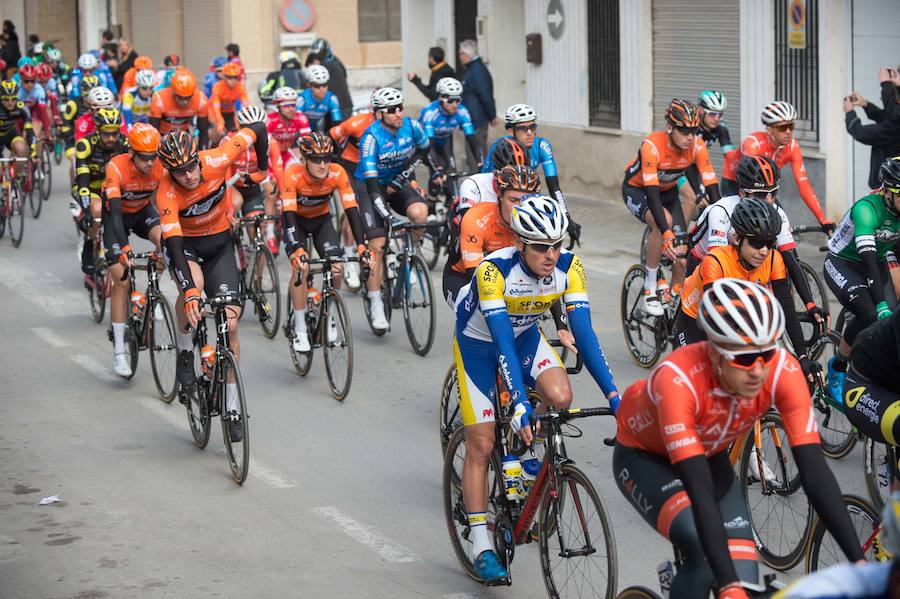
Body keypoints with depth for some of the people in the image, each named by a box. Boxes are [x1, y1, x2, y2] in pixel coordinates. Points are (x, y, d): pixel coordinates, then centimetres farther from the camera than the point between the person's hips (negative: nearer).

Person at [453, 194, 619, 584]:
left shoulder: (569, 268, -23)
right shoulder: (494, 270, -35)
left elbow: (584, 333, -24)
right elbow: (502, 342, -39)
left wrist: (612, 393, -32)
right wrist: (519, 402, -48)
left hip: (524, 336, 3)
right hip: (478, 342, -3)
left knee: (560, 397, -27)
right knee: (481, 445, -6)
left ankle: (527, 447, 4)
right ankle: (481, 546, 2)